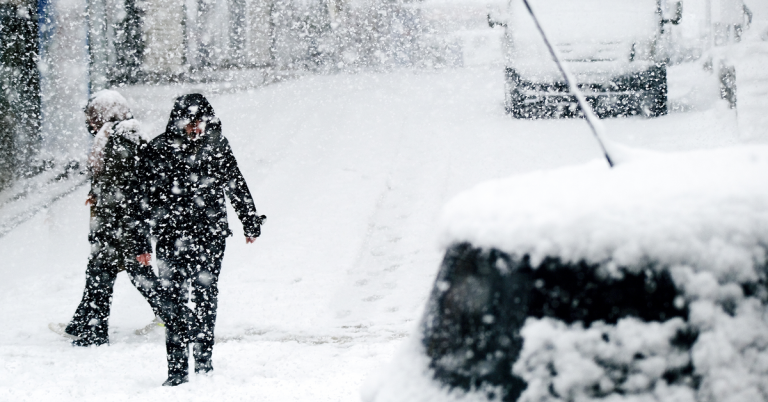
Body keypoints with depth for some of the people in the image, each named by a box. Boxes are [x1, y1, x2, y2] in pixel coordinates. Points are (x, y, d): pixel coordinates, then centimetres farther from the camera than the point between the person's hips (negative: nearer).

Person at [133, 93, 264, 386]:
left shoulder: (217, 145, 4)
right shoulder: (159, 150, -4)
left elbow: (236, 185, 16)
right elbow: (147, 198, -2)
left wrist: (250, 222, 22)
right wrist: (142, 241, -4)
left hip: (211, 233, 2)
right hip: (172, 237, -2)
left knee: (206, 294, 6)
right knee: (173, 299, -6)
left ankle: (204, 359, 18)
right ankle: (178, 368, -4)